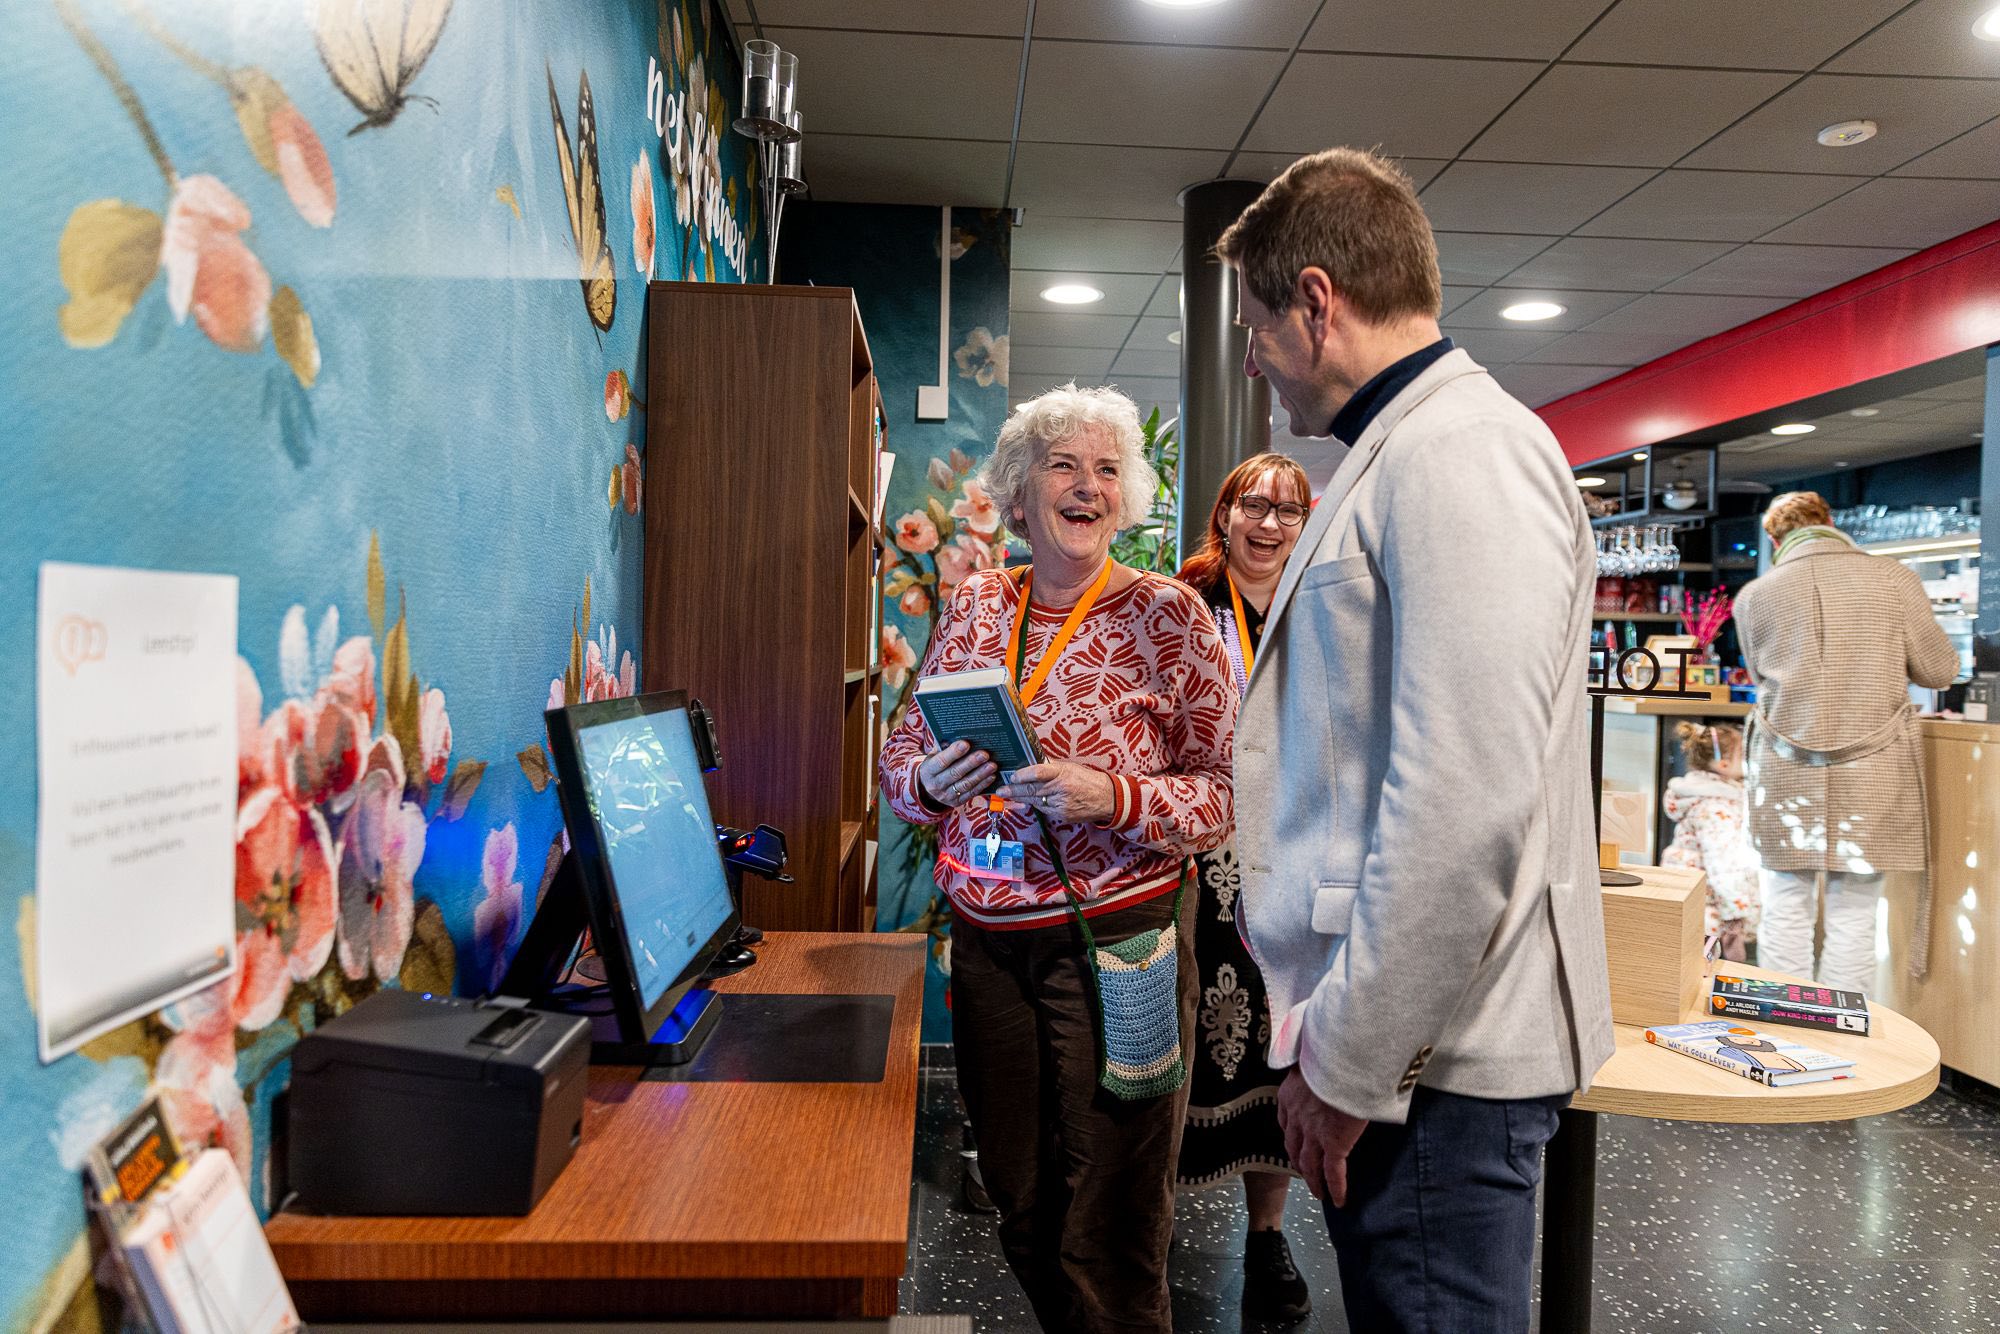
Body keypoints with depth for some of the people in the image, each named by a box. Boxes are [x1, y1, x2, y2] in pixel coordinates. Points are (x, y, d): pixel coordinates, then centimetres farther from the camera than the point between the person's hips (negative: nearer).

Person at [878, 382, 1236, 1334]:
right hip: (986, 941, 4)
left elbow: (1229, 792, -8)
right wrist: (931, 781, -11)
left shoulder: (1168, 614, -6)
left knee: (1106, 1245, 6)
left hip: (1115, 940, -4)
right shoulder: (973, 608, 6)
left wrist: (1114, 798, -24)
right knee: (1017, 1205, 18)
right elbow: (899, 758, 11)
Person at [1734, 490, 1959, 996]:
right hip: (1871, 774, 0)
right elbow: (1940, 671, 4)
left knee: (1786, 913, 8)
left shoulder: (1755, 595, 0)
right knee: (1852, 920, 6)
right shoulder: (1893, 579, -2)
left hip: (1787, 772, 1)